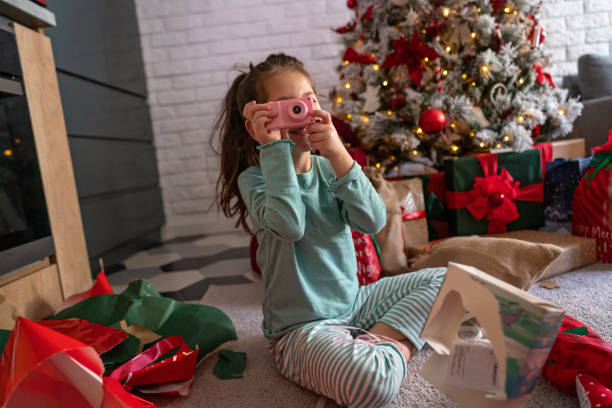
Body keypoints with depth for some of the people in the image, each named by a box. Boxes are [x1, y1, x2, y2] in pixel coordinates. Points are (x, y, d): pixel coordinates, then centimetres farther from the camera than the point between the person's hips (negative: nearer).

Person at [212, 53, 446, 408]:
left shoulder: (328, 168, 3)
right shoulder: (254, 178, -10)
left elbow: (373, 221, -11)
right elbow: (289, 226, -30)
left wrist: (338, 154, -21)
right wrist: (275, 148, -24)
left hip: (354, 302, 6)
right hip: (300, 328, -6)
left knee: (443, 279, 7)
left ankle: (382, 339, -5)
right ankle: (394, 344, -1)